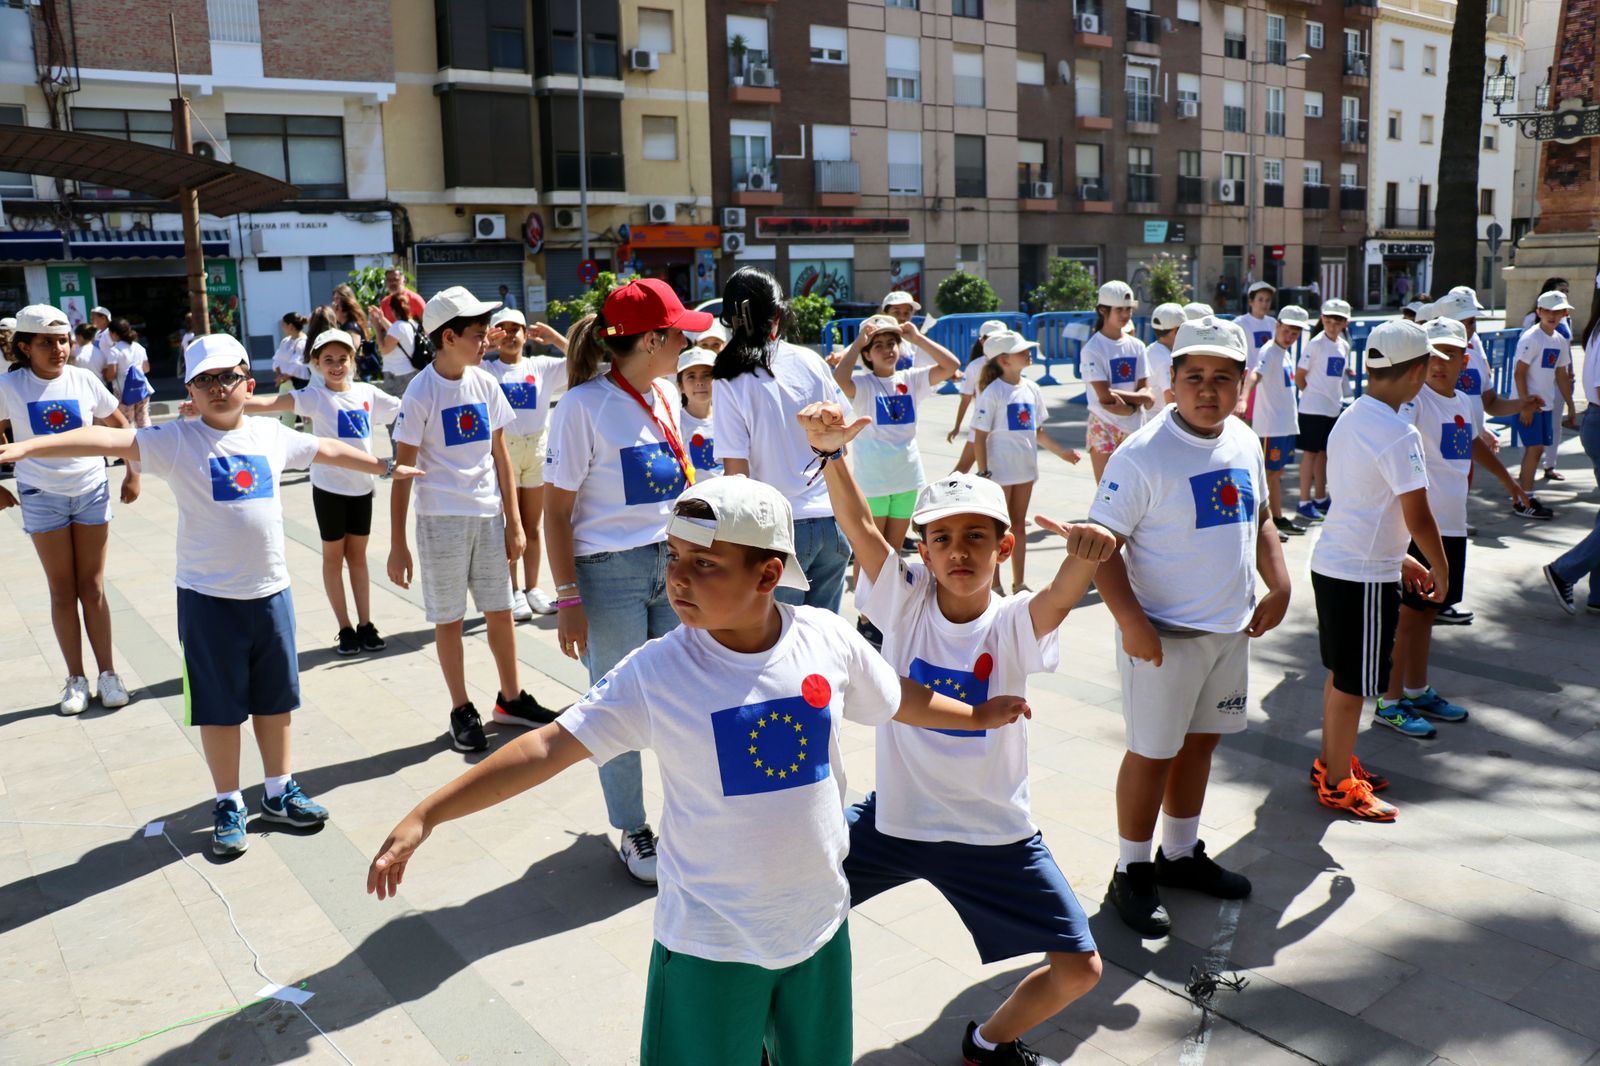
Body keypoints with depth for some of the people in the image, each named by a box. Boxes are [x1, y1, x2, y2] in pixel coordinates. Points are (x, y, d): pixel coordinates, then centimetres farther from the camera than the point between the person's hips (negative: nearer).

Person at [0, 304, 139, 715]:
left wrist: (132, 473, 1)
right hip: (42, 497, -1)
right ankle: (76, 678, 13)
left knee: (92, 587, 5)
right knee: (63, 590, 5)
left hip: (91, 491, 1)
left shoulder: (83, 380, -5)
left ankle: (107, 674, 12)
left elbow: (120, 426, 7)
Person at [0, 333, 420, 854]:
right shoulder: (177, 441, -8)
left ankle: (279, 790, 33)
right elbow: (108, 438, -22)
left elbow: (326, 449, 20)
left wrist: (383, 466, 33)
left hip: (271, 590, 4)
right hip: (208, 597, -4)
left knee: (276, 698, 16)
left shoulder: (271, 434, 4)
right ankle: (228, 804, 24)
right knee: (219, 706, 8)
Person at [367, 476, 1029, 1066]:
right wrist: (424, 816, -22)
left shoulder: (826, 639, -10)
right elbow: (549, 748, -17)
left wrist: (978, 717, 22)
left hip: (819, 920, 3)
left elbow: (898, 699, 8)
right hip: (711, 942, -2)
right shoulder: (655, 673, -17)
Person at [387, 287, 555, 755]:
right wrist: (398, 544, -10)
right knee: (449, 618, 8)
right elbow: (402, 468, -9)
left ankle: (511, 698, 27)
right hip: (442, 518, -4)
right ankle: (462, 711, 22)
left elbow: (500, 454, 8)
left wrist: (514, 521, 5)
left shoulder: (486, 384, 2)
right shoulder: (421, 392, -12)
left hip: (488, 514, 4)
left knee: (500, 611, 12)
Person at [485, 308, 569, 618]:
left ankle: (532, 587, 23)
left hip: (537, 448, 2)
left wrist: (554, 338, -7)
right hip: (502, 450, -2)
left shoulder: (541, 366, 3)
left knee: (533, 526, 12)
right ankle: (514, 591, 14)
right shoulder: (487, 370, -2)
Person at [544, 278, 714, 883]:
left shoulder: (665, 396, 8)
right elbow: (557, 511, -10)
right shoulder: (584, 405, -12)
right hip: (609, 573, -6)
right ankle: (632, 832, 23)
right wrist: (568, 599, -14)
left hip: (672, 564, 6)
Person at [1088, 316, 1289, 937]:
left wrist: (1278, 584, 7)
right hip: (1165, 634, -7)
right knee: (1152, 751, 3)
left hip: (1231, 628, 7)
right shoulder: (1144, 455, -19)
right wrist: (1131, 622, -26)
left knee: (1200, 740, 19)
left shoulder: (1244, 442, 5)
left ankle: (1182, 852, 37)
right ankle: (1132, 873, 20)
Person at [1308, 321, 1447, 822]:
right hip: (1362, 576, -9)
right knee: (1353, 682, 4)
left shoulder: (1350, 420, 9)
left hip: (1332, 563, 9)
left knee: (1341, 672, 21)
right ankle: (1338, 785, 16)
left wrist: (1400, 558, 20)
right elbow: (1418, 518, -19)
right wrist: (1441, 568, -2)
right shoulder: (1398, 434, -19)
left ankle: (1330, 762, 35)